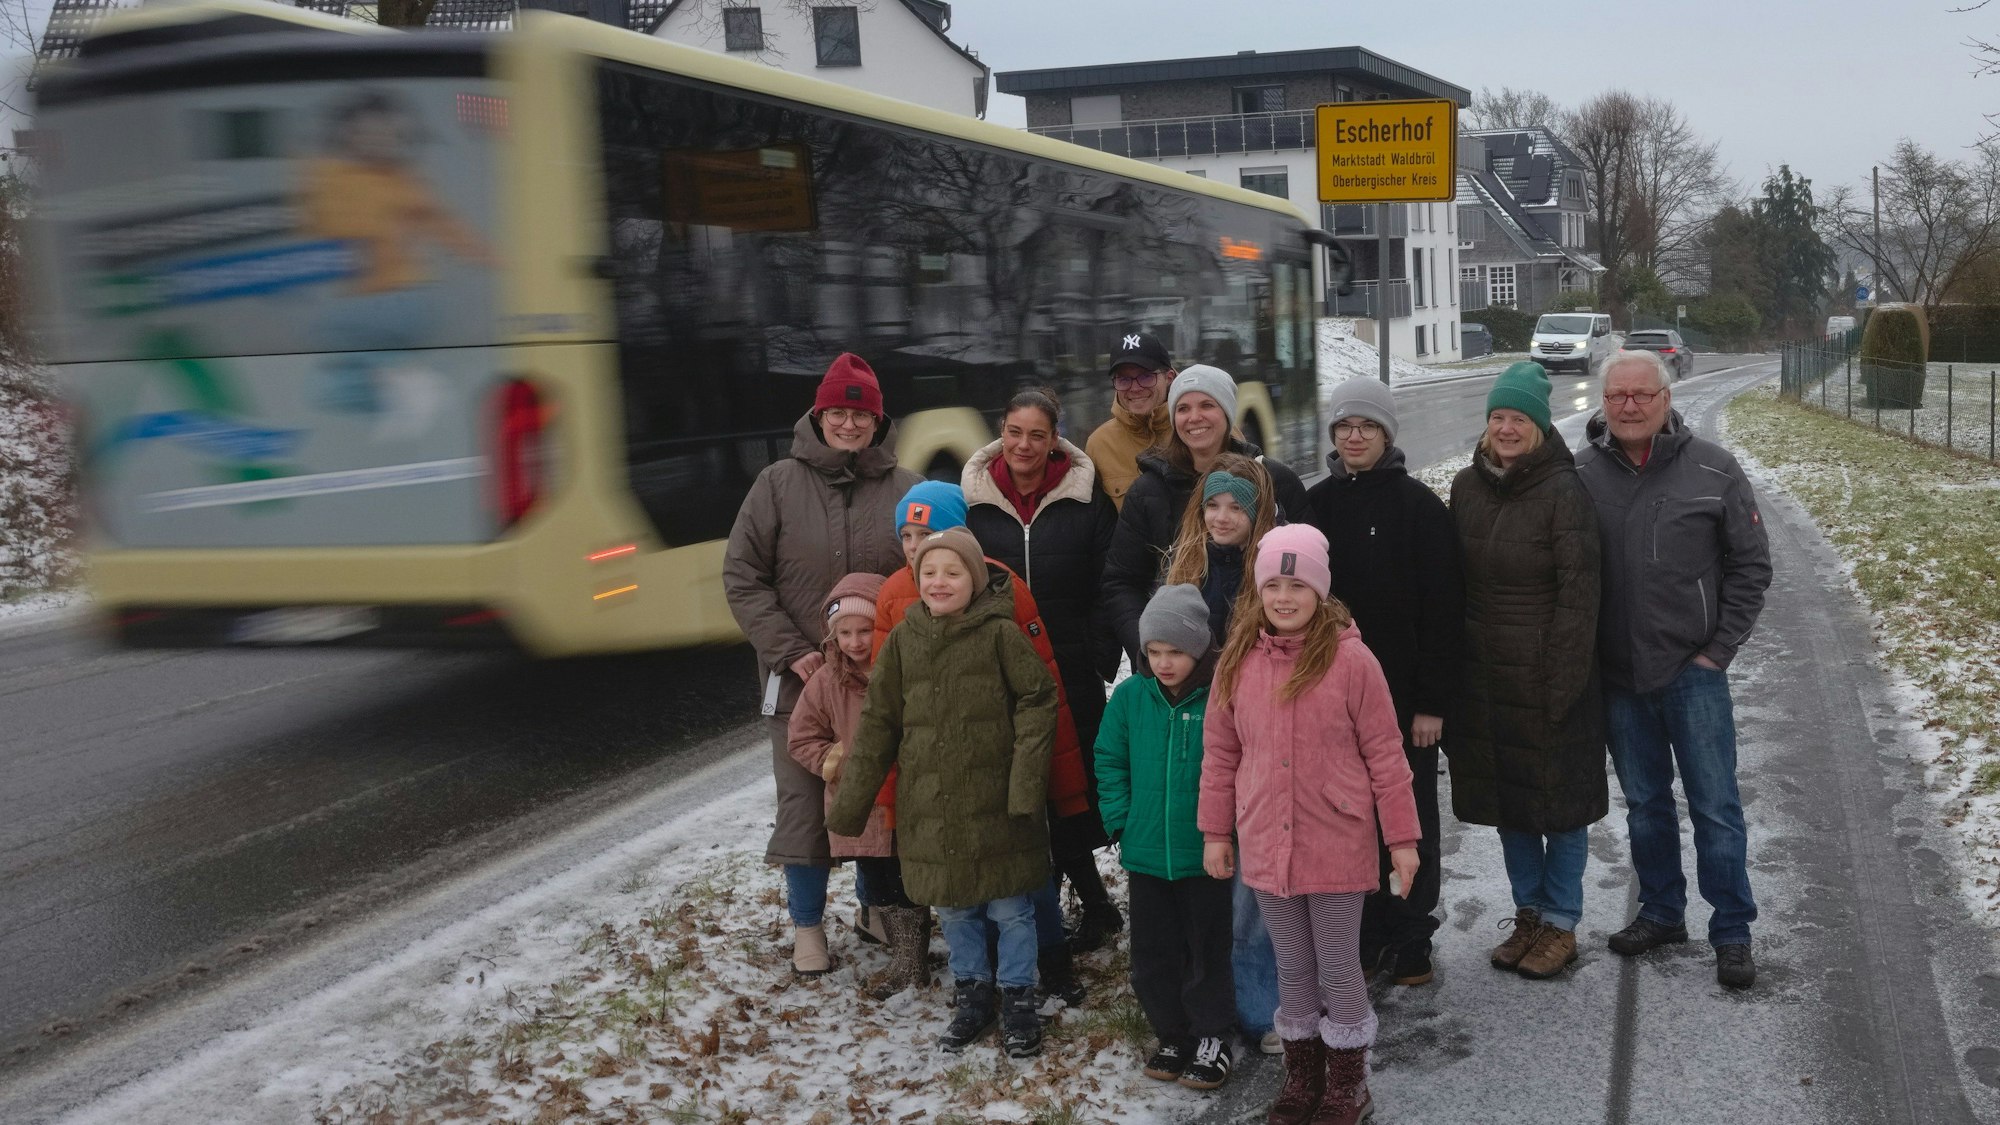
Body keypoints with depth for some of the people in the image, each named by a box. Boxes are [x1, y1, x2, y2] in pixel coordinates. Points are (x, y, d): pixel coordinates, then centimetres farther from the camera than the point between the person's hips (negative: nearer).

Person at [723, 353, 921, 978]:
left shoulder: (905, 488, 1)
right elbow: (742, 577, -2)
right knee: (805, 798, 3)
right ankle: (807, 924, 18)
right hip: (801, 676, -1)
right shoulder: (779, 483, -1)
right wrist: (790, 650, -10)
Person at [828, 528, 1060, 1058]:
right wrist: (850, 804, 6)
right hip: (928, 808, 4)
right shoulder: (902, 641, 3)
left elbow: (1037, 701, -7)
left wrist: (1026, 782, -14)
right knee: (954, 909, 15)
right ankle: (972, 994, 34)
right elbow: (877, 725, 7)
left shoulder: (1000, 634, -8)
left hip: (995, 804, -3)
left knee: (1010, 908, 6)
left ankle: (1019, 999, 25)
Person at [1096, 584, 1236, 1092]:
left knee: (1207, 953, 11)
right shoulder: (1131, 697, -3)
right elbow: (1109, 761, 7)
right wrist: (1122, 819, 0)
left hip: (1205, 855, -4)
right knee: (1152, 956, 14)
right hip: (1146, 854, 4)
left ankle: (1212, 1038, 28)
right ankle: (1173, 1035, 32)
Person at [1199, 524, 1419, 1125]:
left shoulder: (1351, 659, -11)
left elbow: (1385, 754, -7)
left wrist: (1402, 837, -5)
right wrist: (1216, 831, 8)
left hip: (1338, 846, -3)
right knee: (1292, 967, 17)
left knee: (1339, 968, 10)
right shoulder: (1238, 660, 0)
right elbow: (1219, 752, 7)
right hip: (1266, 845, 3)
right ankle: (1302, 1074, 33)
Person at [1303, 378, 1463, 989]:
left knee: (1408, 816, 6)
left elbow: (1443, 609, -8)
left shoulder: (1419, 505, -6)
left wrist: (1433, 700, -12)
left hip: (1403, 691, -3)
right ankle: (1366, 933, 22)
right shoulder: (1317, 504, 6)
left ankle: (1411, 938, 19)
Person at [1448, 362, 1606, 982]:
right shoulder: (1466, 486, 4)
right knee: (1506, 795, 15)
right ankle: (1528, 913, 30)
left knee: (1560, 797, 7)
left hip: (1548, 675, -6)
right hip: (1485, 673, 6)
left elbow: (1578, 594, -15)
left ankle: (1559, 924, 21)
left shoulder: (1563, 490, -14)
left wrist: (1561, 683, -17)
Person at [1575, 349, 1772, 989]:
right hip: (1618, 676, 2)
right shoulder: (1581, 474, -2)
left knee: (1715, 806, 3)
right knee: (1644, 803, 15)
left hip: (1693, 672, -2)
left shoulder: (1713, 471, -6)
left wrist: (1719, 650, -4)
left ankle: (1731, 930, 16)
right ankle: (1661, 913, 31)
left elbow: (1751, 565, 0)